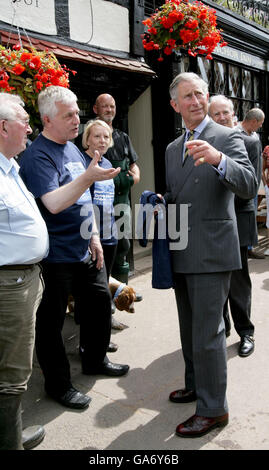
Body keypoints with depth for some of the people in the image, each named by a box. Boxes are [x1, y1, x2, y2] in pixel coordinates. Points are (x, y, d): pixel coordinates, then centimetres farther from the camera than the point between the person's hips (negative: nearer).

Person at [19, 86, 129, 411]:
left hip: (85, 250, 9)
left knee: (100, 302, 18)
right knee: (51, 320, 4)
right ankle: (58, 384, 21)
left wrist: (94, 236, 13)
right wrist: (88, 176, -38)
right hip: (56, 255, -9)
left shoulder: (72, 148, 12)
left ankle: (95, 359, 39)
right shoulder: (38, 156, -15)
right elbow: (54, 203, -28)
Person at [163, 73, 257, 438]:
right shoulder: (172, 149, 15)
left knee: (207, 332, -2)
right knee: (189, 328, 20)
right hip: (181, 254, 7)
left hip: (211, 253, -7)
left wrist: (218, 159, -37)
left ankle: (212, 409, 15)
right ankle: (196, 385, 40)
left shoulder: (228, 138, -5)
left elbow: (249, 186, -20)